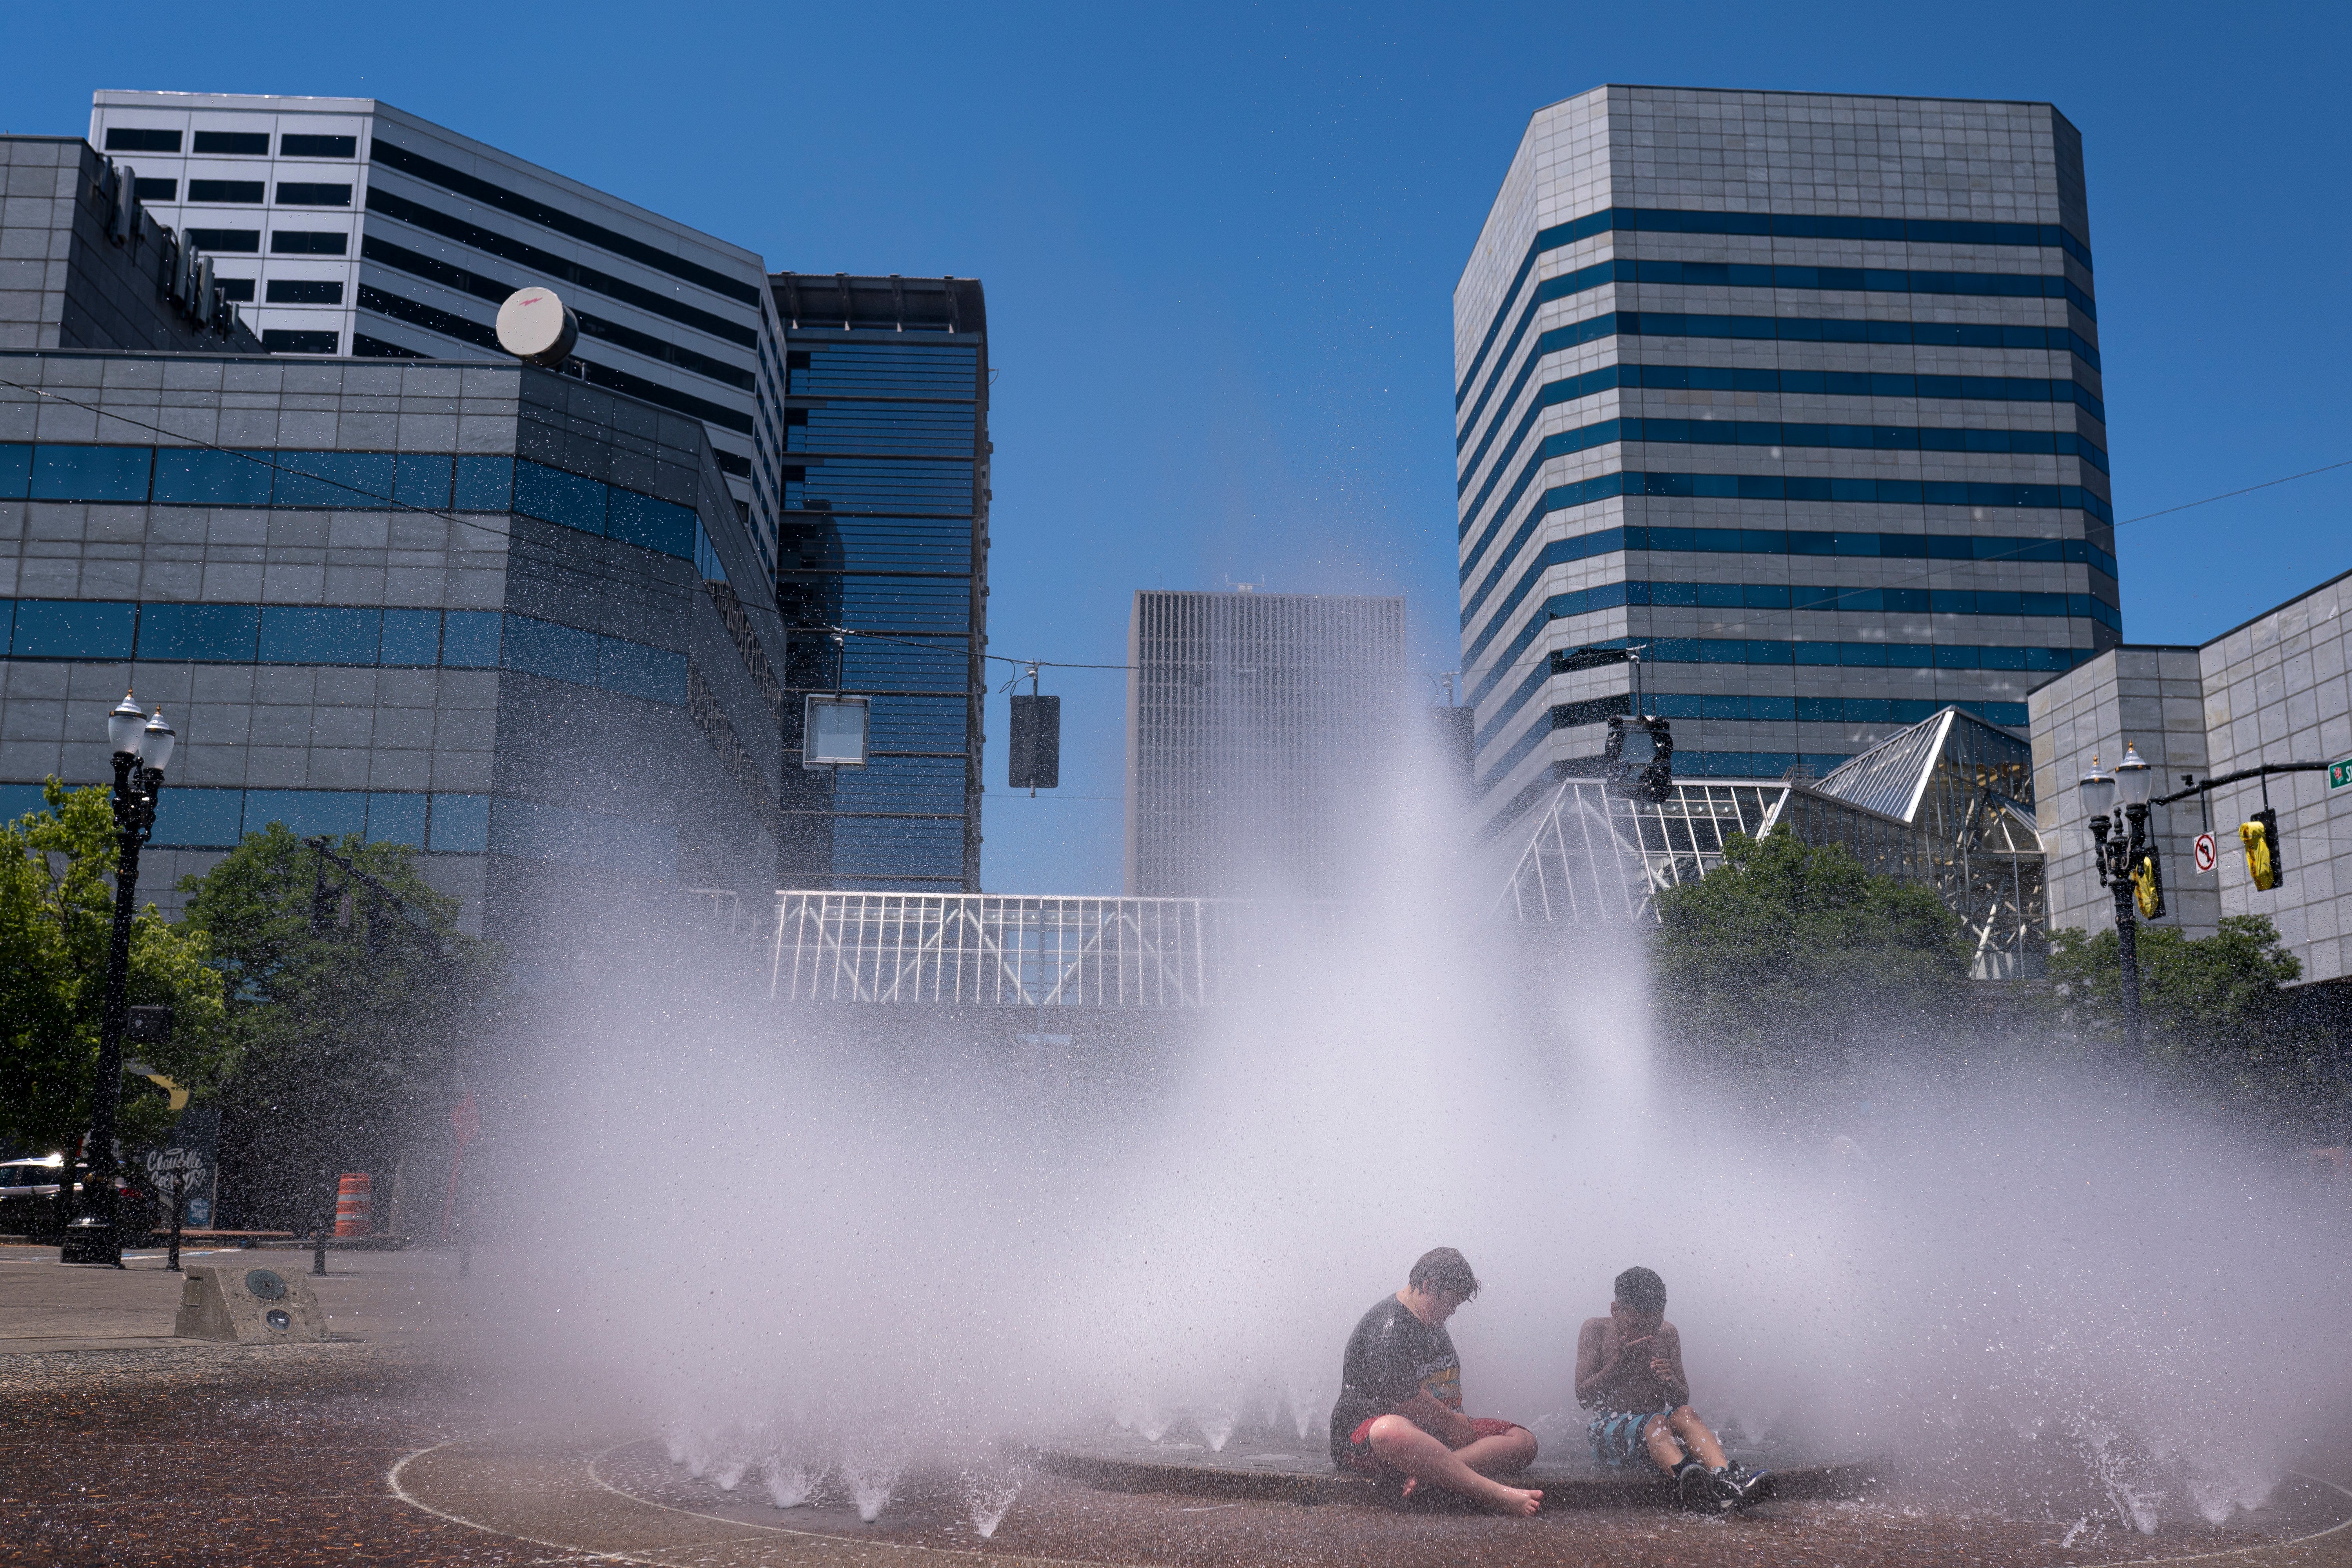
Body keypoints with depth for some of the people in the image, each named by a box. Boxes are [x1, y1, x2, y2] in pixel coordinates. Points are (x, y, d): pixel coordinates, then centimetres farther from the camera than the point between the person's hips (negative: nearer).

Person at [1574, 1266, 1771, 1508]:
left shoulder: (1667, 1334, 10)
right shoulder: (1596, 1330, -1)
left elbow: (1682, 1400, 11)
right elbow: (1583, 1397, -6)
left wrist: (1671, 1381, -14)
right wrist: (1620, 1362, -20)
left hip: (1658, 1425, 4)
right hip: (1610, 1430, -4)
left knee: (1685, 1414, -31)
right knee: (1655, 1422, -37)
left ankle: (1725, 1476, -58)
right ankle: (1686, 1475, -70)